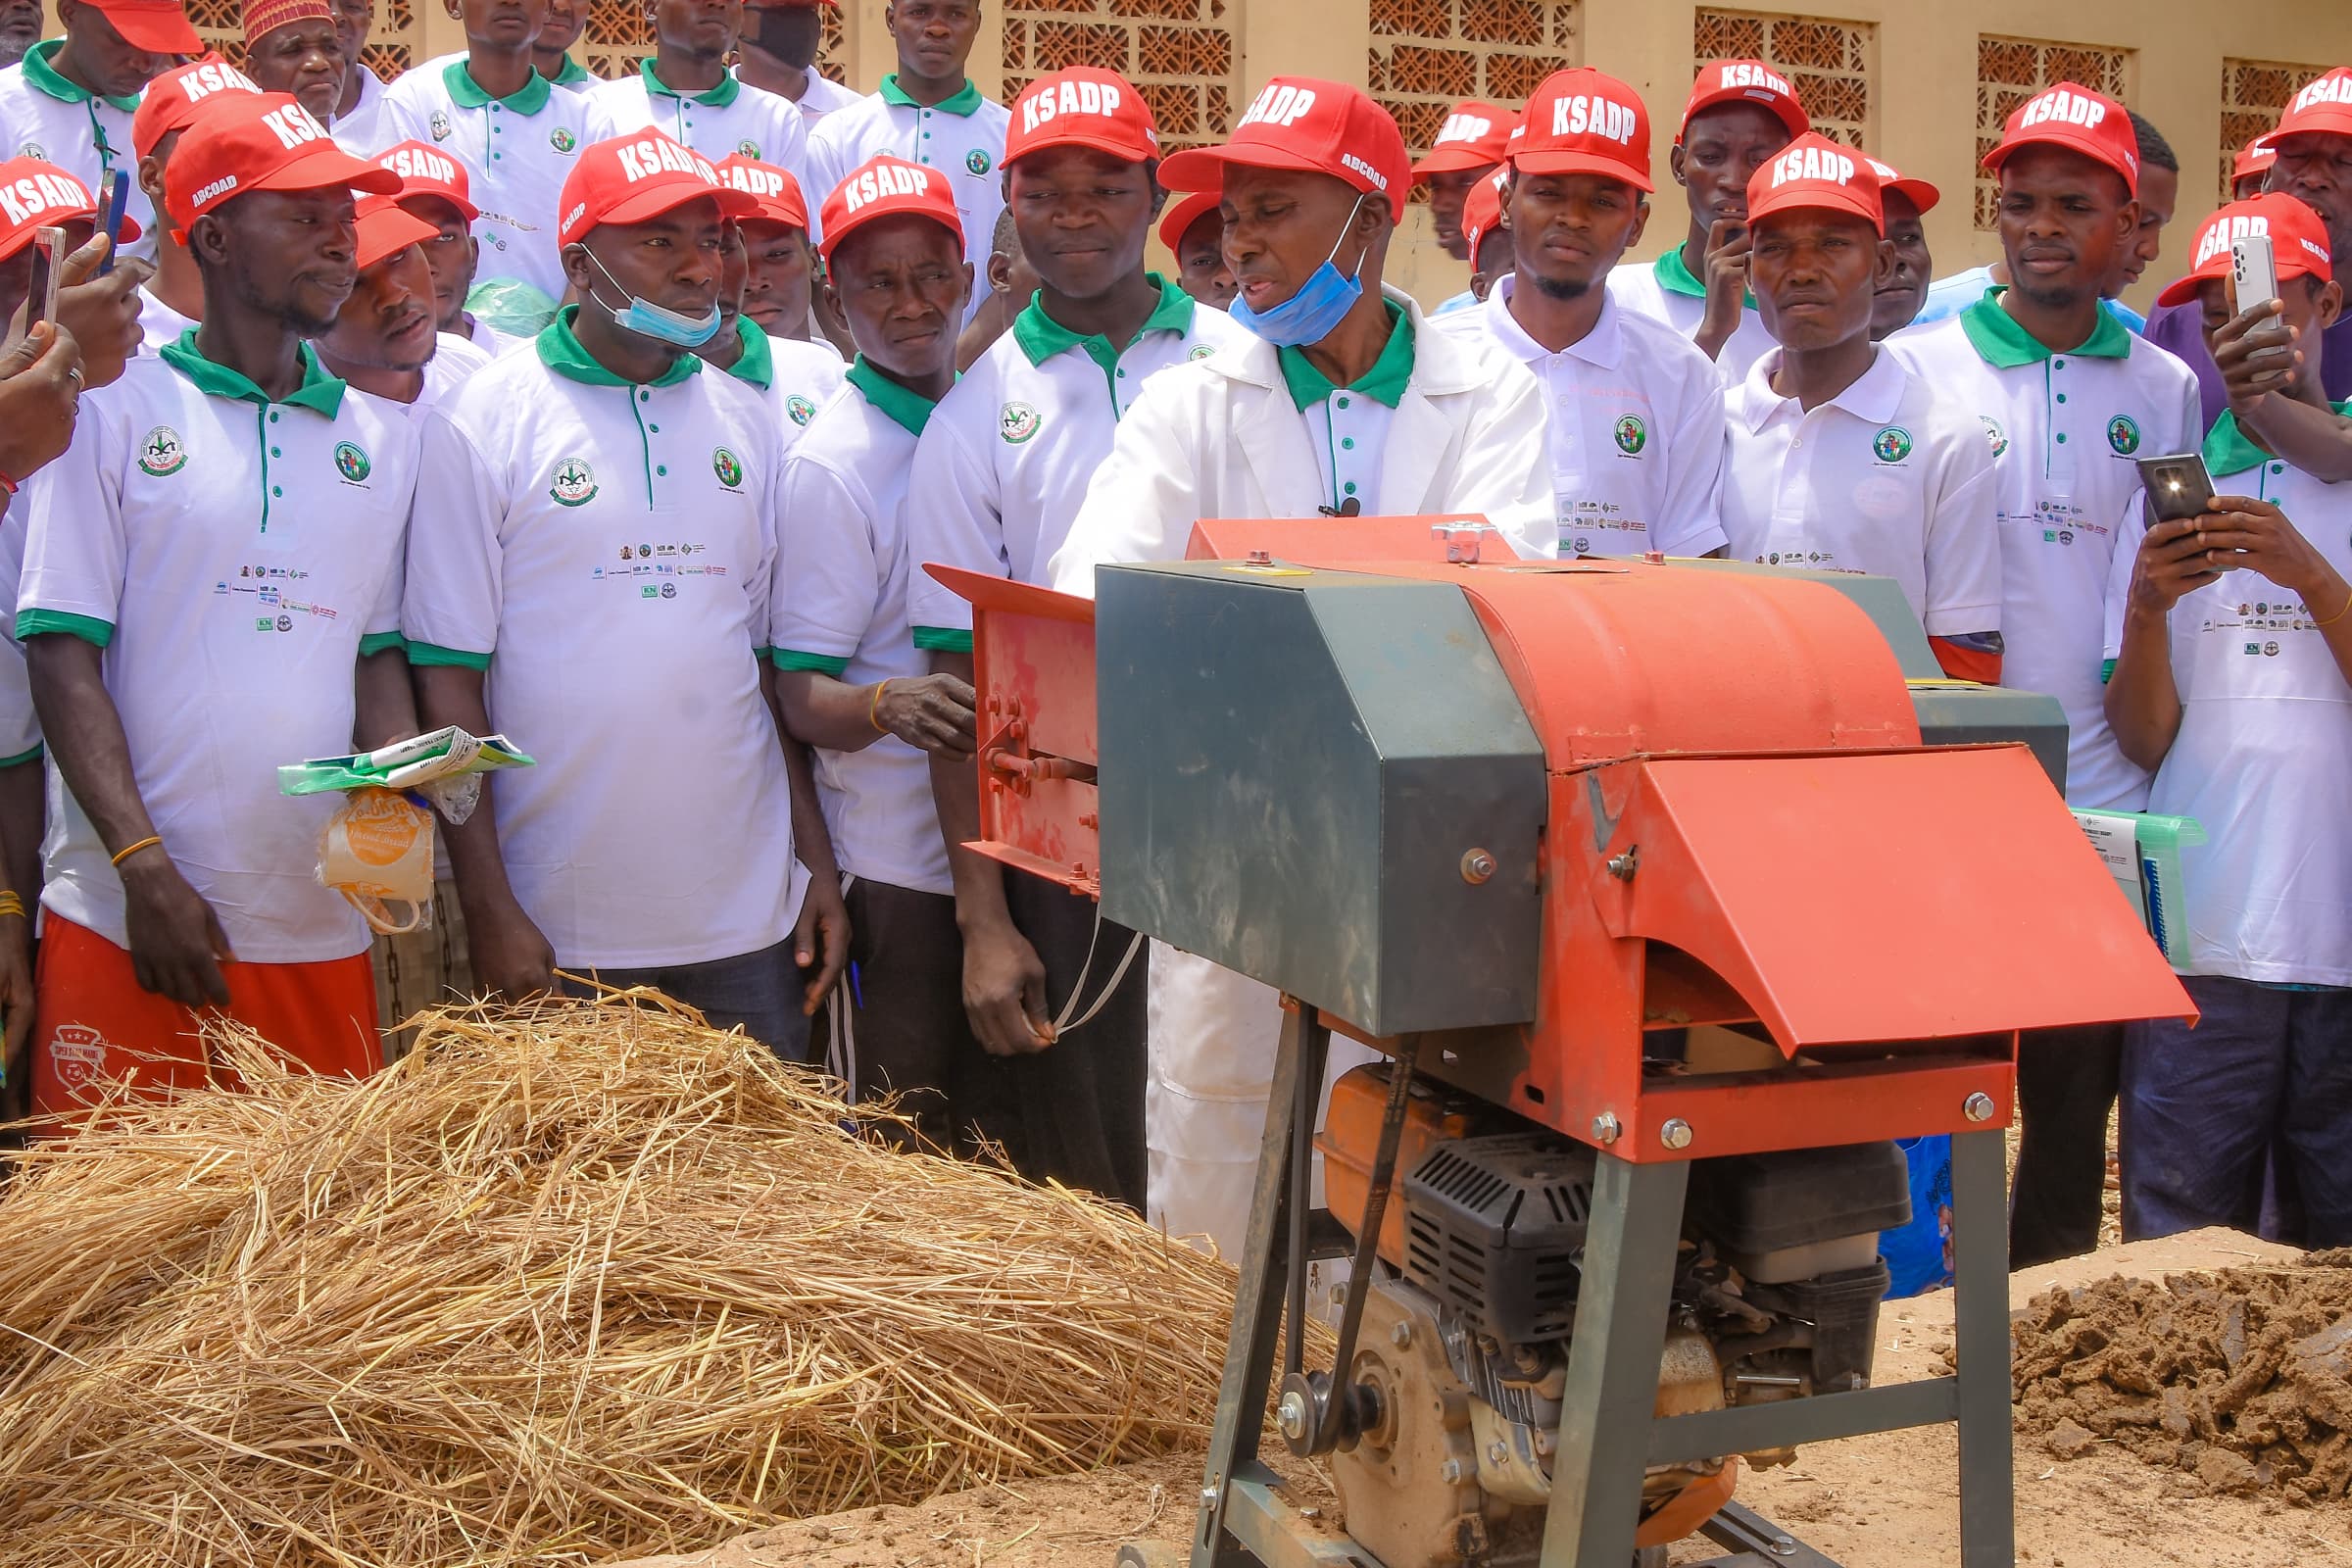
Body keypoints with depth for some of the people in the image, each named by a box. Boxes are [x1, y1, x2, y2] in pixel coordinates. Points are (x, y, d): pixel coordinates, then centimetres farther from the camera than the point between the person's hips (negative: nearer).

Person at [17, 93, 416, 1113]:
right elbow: (62, 653, -4)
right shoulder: (117, 408, 1)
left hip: (318, 930, 4)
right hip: (126, 924, -3)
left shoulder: (378, 438, 13)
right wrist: (145, 866, -14)